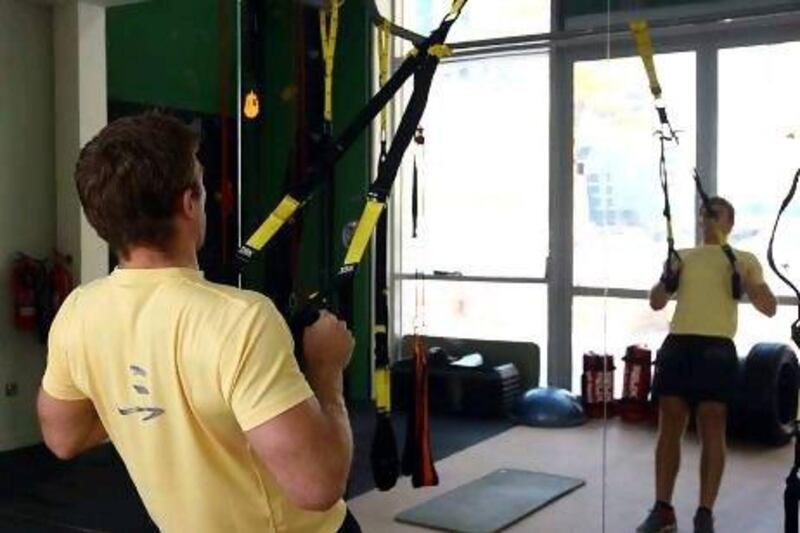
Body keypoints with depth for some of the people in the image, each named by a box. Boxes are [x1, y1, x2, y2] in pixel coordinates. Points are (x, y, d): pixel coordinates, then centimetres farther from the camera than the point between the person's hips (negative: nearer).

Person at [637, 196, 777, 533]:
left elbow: (769, 308, 2)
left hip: (716, 348, -3)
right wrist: (666, 279, -4)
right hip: (677, 345, 3)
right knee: (669, 428, 4)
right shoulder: (683, 256, 18)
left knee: (712, 432, -1)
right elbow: (656, 303, 16)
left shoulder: (745, 260, 9)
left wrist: (745, 281, -15)